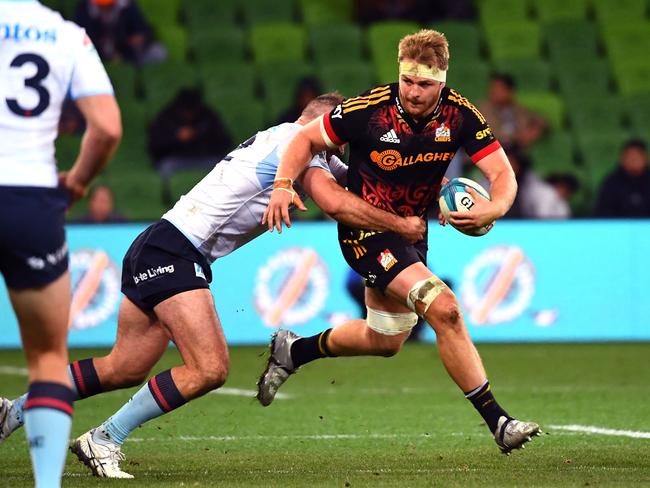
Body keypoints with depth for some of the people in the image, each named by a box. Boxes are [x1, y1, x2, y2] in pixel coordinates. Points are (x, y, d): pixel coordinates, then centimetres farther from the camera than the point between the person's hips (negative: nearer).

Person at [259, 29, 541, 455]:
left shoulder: (459, 115, -13)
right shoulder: (369, 109, -23)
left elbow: (503, 174, -15)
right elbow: (307, 138, -10)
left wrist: (495, 207, -37)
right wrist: (283, 184, -26)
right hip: (366, 230, -6)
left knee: (384, 340, 22)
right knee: (445, 310, -24)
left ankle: (292, 351, 44)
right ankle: (497, 422, -19)